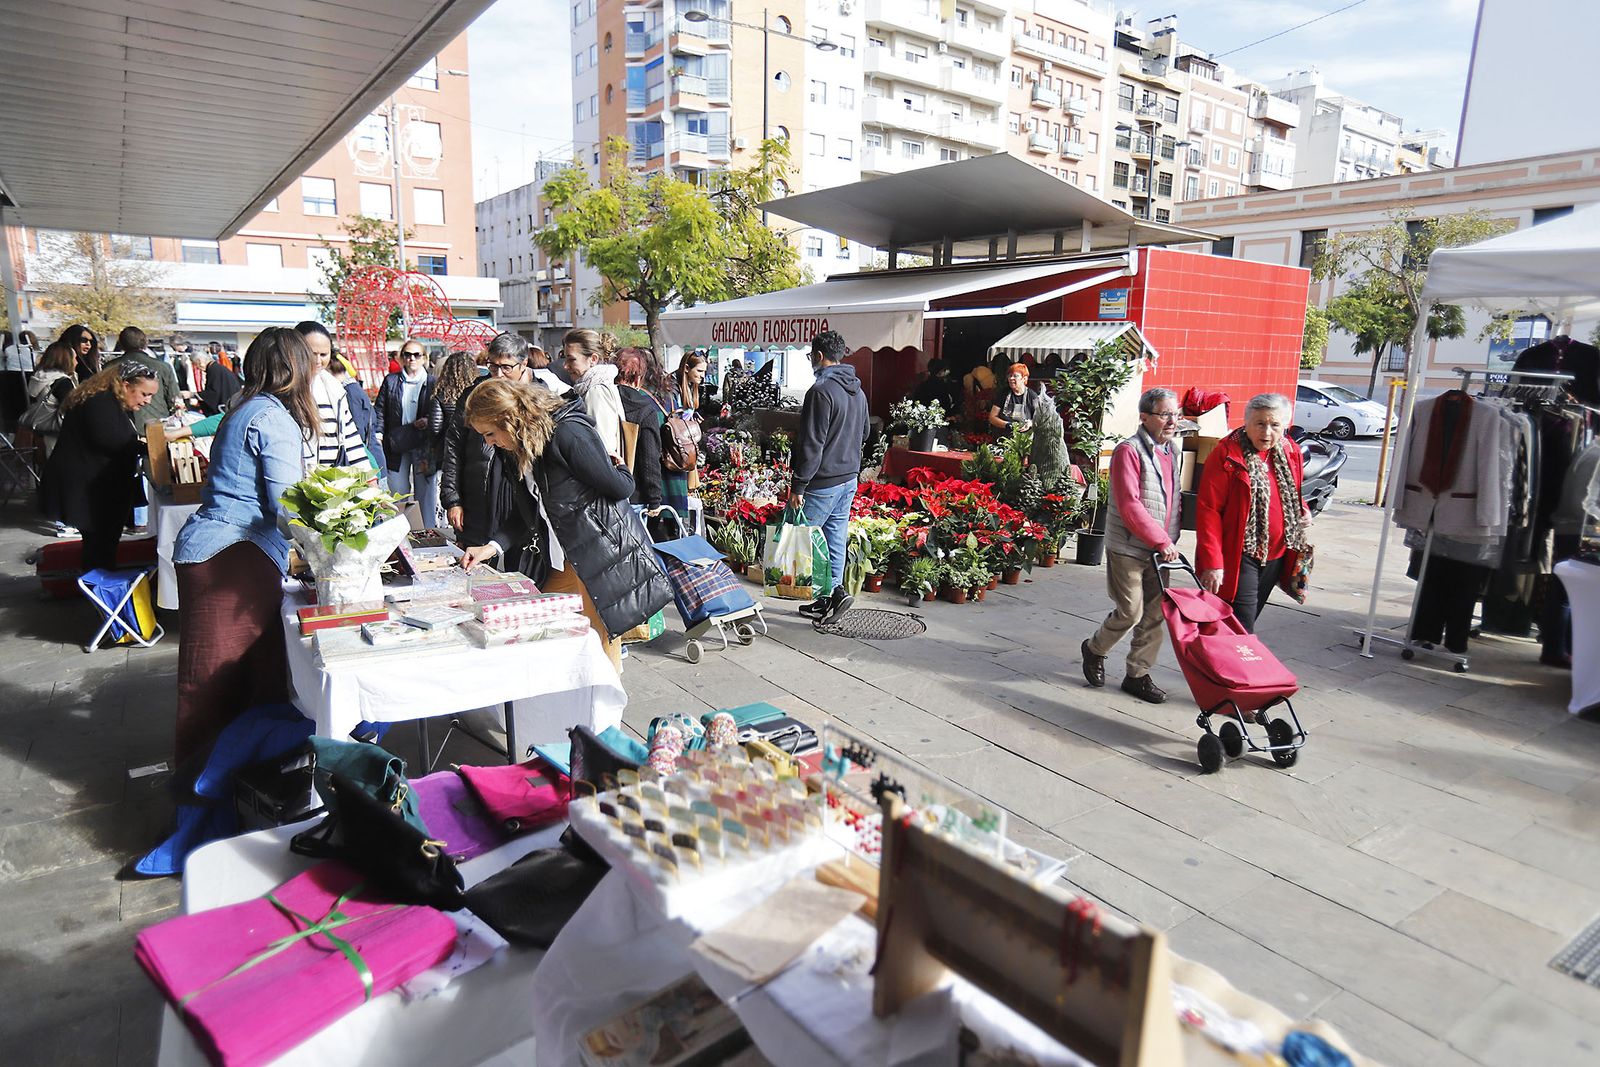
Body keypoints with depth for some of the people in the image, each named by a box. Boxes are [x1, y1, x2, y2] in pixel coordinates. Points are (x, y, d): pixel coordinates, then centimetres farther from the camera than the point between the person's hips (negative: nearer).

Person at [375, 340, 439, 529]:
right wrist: (379, 434, -4)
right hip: (397, 446, 2)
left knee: (425, 494, 2)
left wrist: (429, 421, -12)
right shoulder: (390, 381, 8)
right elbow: (380, 410, 8)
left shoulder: (433, 383, 3)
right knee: (398, 493, 7)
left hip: (424, 447, -2)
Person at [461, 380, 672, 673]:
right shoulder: (515, 449, 8)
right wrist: (493, 547, -1)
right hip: (560, 562, 8)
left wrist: (620, 468, 5)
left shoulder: (567, 432, -20)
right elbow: (528, 511, 12)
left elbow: (620, 488, -16)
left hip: (603, 555, -8)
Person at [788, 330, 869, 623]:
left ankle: (835, 590, -3)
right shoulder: (858, 391, 12)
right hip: (849, 478, 9)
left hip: (823, 482, -9)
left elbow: (811, 444, -20)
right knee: (835, 539, 13)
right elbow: (864, 436, 23)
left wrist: (798, 486, -17)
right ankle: (827, 599, 17)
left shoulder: (821, 390, -16)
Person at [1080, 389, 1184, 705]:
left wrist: (1171, 539, 8)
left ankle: (1138, 674, 20)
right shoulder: (1129, 451, -13)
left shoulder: (1173, 450, 12)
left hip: (1160, 549, 7)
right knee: (1131, 612, -4)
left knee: (1154, 614, 8)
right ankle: (1095, 649, 23)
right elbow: (1130, 507, -20)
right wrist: (1162, 542, -20)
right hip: (1128, 548, -7)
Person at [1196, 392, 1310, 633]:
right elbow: (1208, 510, -16)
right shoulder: (1226, 454, -14)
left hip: (1276, 556, 7)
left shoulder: (1290, 452, 6)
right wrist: (1212, 562, -20)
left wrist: (1303, 511, 2)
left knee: (1249, 620, 17)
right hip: (1239, 557, -6)